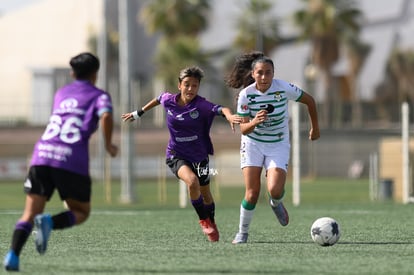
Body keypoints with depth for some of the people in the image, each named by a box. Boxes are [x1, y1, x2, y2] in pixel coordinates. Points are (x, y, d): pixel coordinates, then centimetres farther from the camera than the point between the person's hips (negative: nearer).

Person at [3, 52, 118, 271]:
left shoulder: (60, 94, 26)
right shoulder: (99, 96, 12)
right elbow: (106, 117, -9)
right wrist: (108, 145, 3)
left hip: (42, 155, 4)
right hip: (72, 160, -4)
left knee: (29, 214, 3)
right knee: (81, 212, 14)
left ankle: (13, 255, -20)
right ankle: (49, 222, -17)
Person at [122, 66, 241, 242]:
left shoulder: (201, 105, -19)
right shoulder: (169, 100, -9)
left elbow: (220, 109, -37)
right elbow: (159, 99, 15)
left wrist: (229, 115, -60)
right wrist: (139, 113, 25)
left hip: (199, 155, 0)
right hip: (176, 154, 0)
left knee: (205, 193, 15)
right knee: (192, 181, -29)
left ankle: (211, 224, 44)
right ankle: (203, 219, -7)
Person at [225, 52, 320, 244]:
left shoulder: (283, 88, -17)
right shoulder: (246, 94, -16)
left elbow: (309, 100, 0)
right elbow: (243, 129, -15)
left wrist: (315, 127, 10)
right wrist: (254, 122, -38)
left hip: (278, 145, 0)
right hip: (252, 144, 0)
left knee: (275, 190, -19)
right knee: (252, 193, -11)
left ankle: (276, 204, 19)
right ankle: (242, 232, 10)